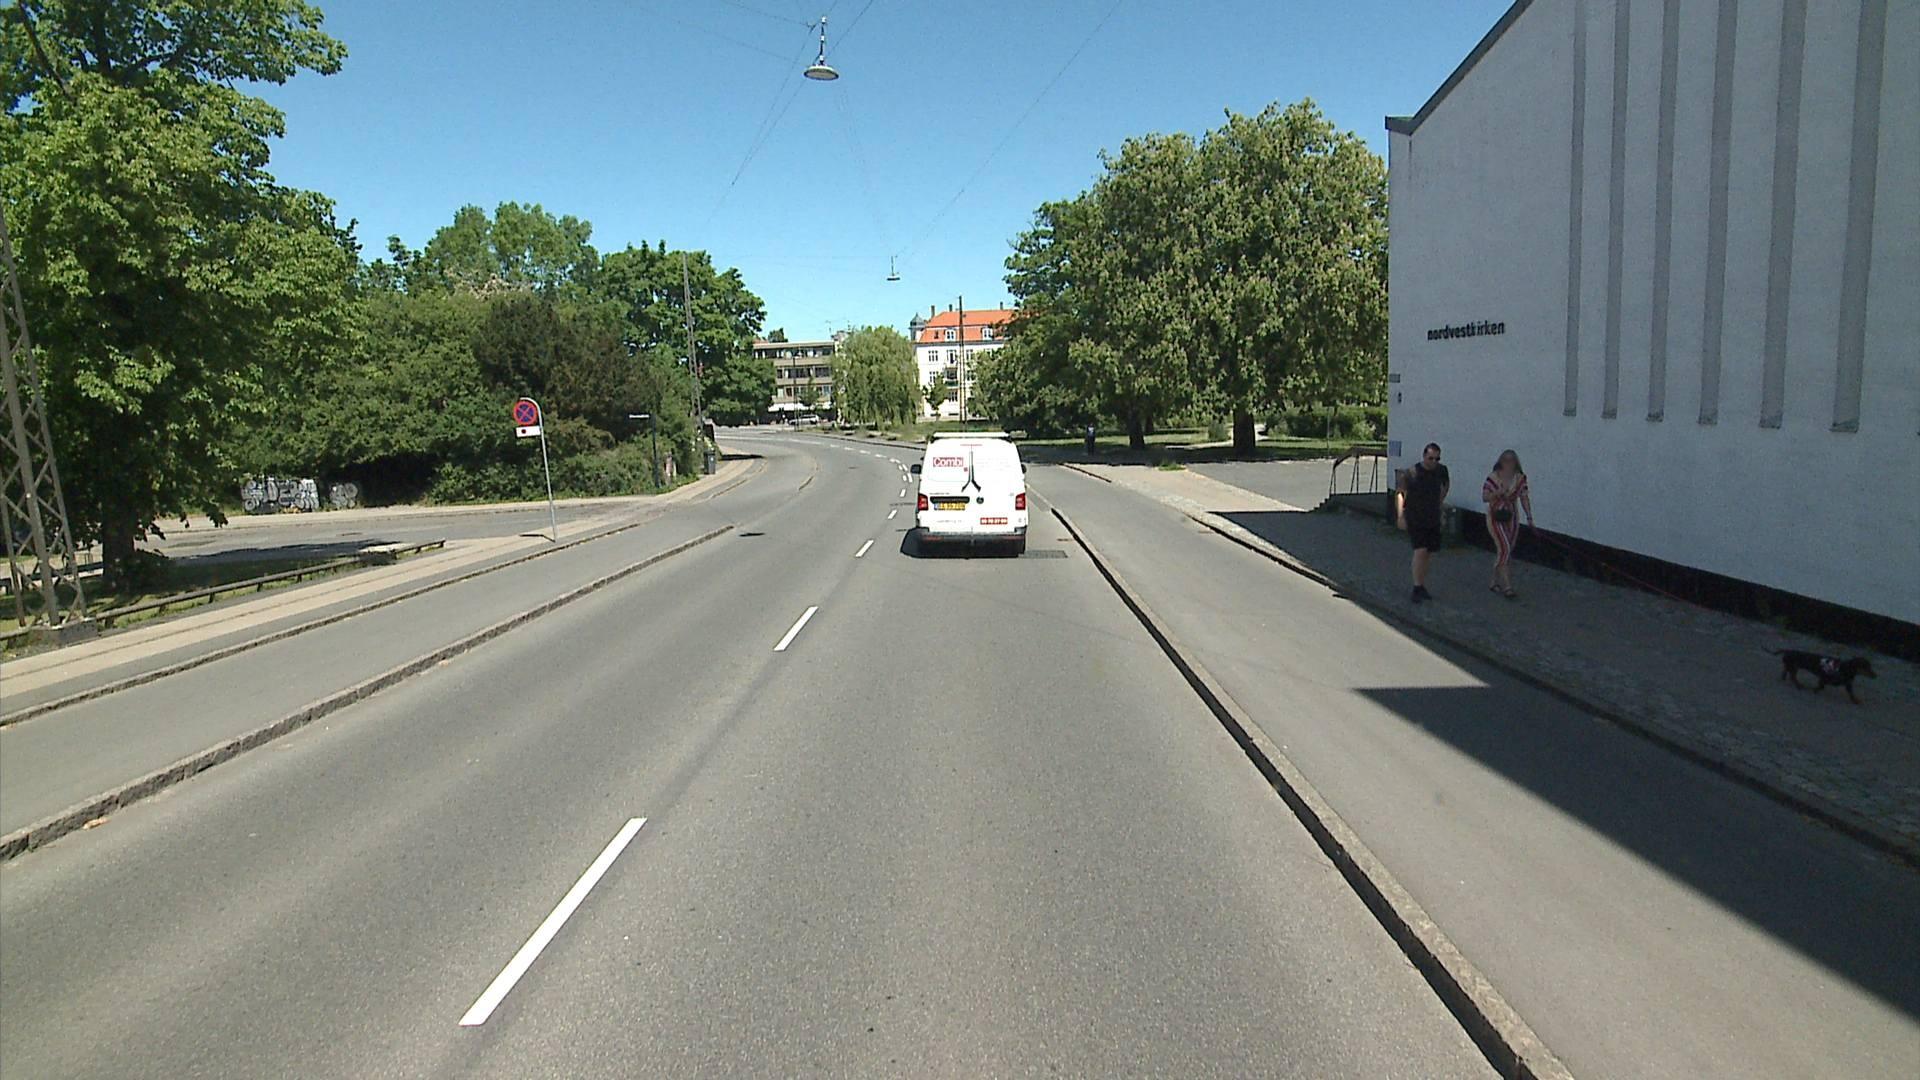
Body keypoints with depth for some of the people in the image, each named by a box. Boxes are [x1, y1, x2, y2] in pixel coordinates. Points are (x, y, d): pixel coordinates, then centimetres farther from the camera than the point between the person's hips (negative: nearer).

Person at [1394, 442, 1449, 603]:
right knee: (1420, 551, -17)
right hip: (1415, 520, -5)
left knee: (1428, 554, 9)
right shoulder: (1411, 473, -13)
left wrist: (1441, 500, 16)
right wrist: (1400, 515, -17)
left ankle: (1422, 586, 21)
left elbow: (1446, 484, 25)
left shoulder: (1441, 471, 3)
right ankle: (1417, 588, -11)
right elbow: (1399, 493, -11)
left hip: (1433, 520, 5)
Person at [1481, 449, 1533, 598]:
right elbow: (1484, 497, -8)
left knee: (1504, 551, 10)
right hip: (1495, 518, -4)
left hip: (1512, 518, 4)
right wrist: (1498, 493, -26)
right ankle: (1506, 587, -11)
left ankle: (1496, 583, 23)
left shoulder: (1520, 478, 1)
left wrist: (1529, 517, -11)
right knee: (1505, 549, -13)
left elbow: (1524, 498, -2)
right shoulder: (1493, 477, -9)